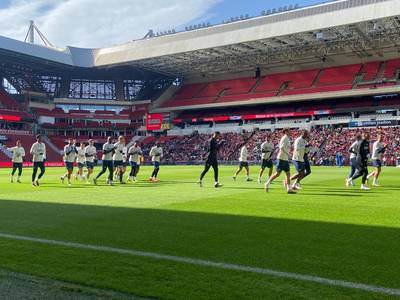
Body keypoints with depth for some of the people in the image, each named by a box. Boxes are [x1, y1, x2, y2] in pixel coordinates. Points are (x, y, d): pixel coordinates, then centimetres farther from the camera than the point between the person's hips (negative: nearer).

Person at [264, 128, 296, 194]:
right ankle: (267, 184, 8)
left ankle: (289, 189, 4)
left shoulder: (288, 139, 16)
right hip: (282, 158, -9)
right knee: (278, 174, -5)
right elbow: (281, 147, -22)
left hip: (286, 159, 9)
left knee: (288, 174, 4)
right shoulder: (285, 138, -11)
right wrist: (287, 154, -20)